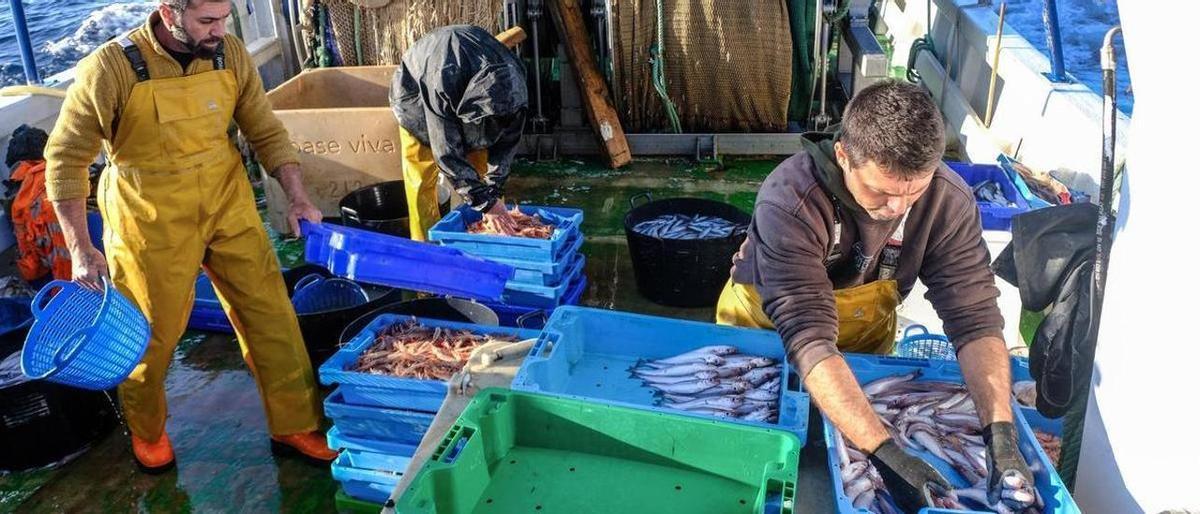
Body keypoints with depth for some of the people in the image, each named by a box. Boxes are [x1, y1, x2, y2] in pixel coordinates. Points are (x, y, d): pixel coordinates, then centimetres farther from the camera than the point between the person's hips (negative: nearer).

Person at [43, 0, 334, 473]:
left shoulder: (230, 54, -7)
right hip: (152, 221, -3)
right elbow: (65, 157, -11)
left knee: (271, 313, 6)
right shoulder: (111, 69, -19)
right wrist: (80, 249, -14)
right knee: (153, 333, 12)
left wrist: (297, 197, -5)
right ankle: (147, 429, 41)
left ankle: (294, 425, 24)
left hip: (228, 204, 4)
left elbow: (265, 130, 4)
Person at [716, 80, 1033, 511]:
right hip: (763, 327, -3)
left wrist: (1000, 429, -42)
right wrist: (886, 453, -54)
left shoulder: (949, 200, -27)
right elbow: (808, 338, -47)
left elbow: (974, 316, -27)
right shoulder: (789, 202, -40)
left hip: (865, 330, 3)